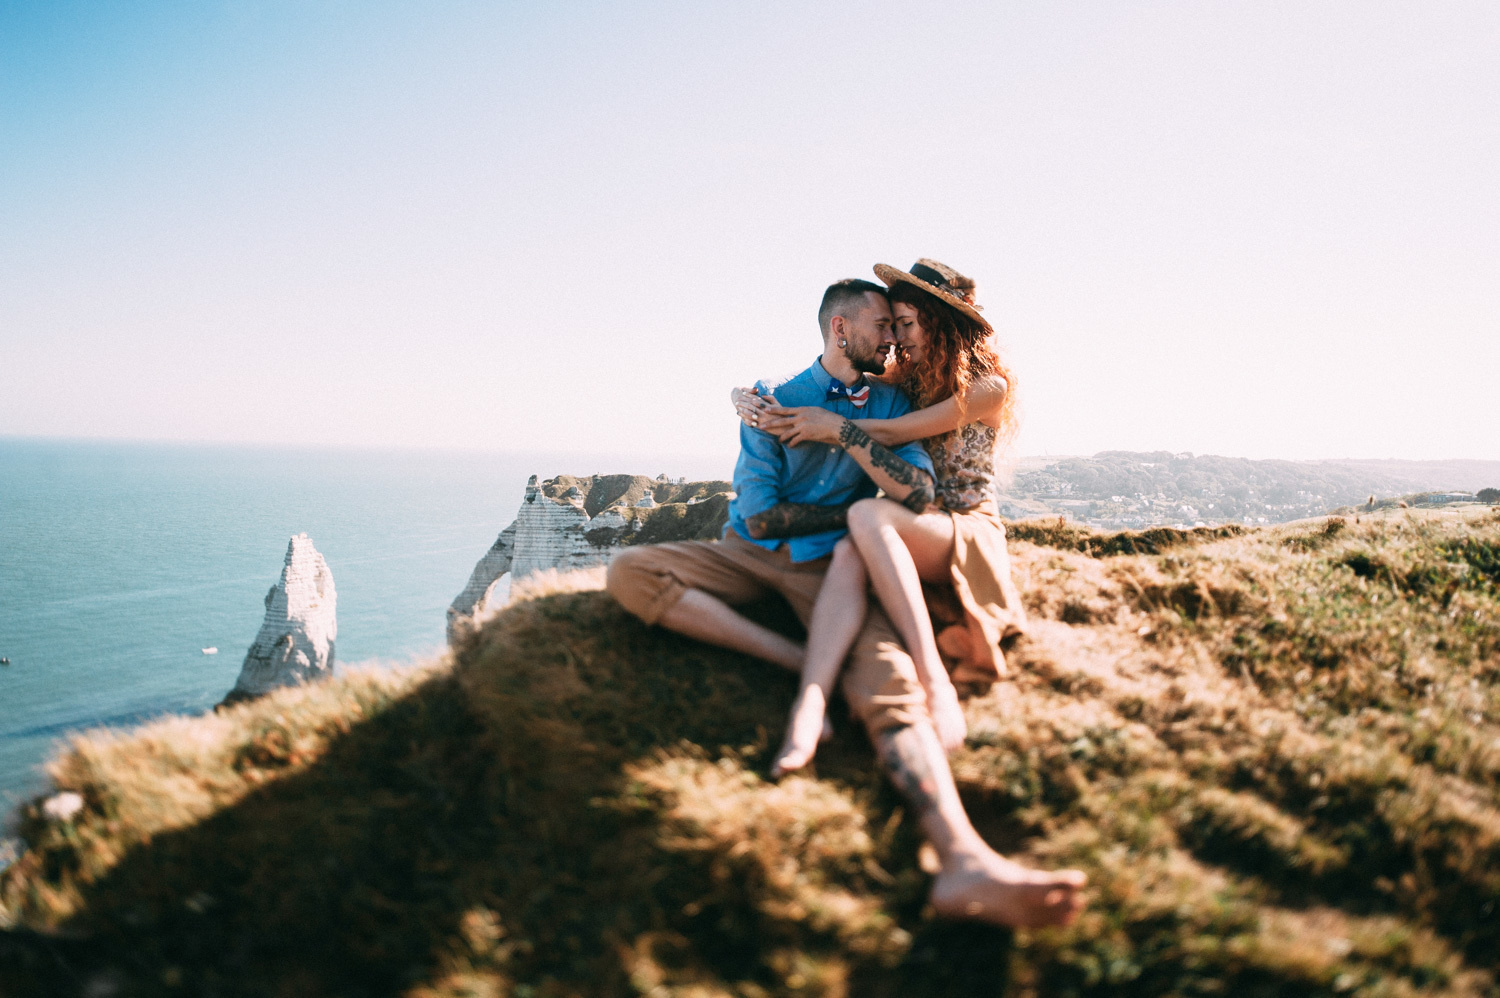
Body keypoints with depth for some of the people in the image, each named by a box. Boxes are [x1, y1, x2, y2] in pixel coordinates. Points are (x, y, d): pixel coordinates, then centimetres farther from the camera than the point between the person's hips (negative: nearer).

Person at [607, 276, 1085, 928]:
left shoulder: (890, 404, 11)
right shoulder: (773, 399, 2)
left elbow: (918, 494, -7)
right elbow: (762, 515, -6)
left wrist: (843, 429, -10)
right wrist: (857, 508, 0)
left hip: (831, 568, 0)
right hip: (749, 553, 1)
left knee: (886, 683, -30)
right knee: (628, 572, -25)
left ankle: (964, 861, -52)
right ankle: (801, 661, -29)